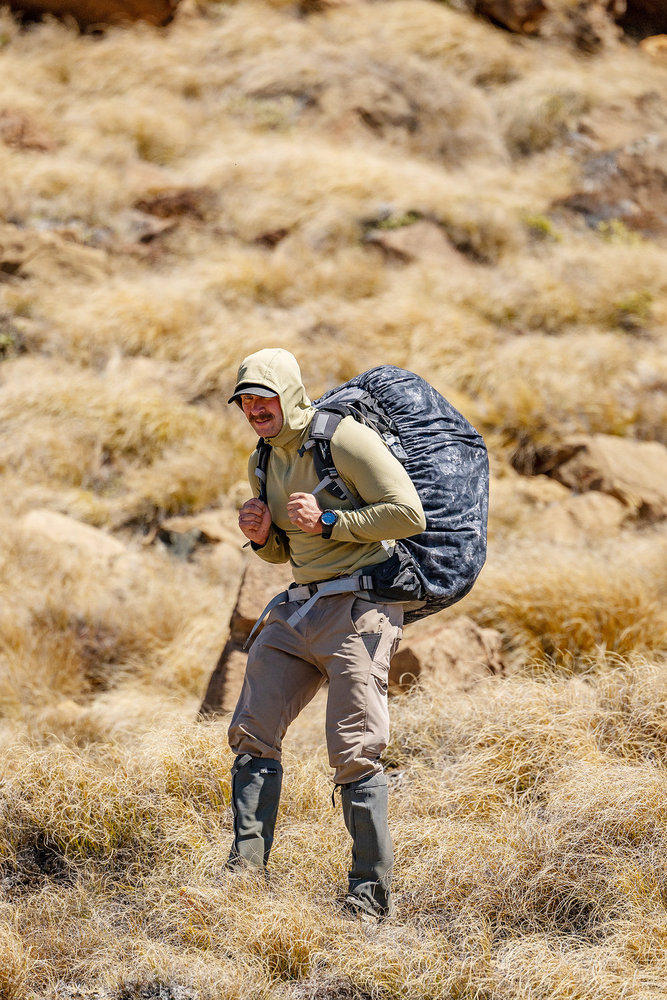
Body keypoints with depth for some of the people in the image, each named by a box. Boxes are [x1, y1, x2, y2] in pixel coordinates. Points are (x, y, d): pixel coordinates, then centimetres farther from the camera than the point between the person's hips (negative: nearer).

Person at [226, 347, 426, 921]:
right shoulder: (265, 462, 14)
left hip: (359, 607, -8)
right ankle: (246, 871, 6)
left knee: (354, 752, -11)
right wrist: (263, 535, 3)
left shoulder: (345, 439, -11)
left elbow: (409, 514, -15)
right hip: (300, 606, 8)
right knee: (252, 732, 2)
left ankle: (371, 895, -4)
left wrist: (328, 521, -17)